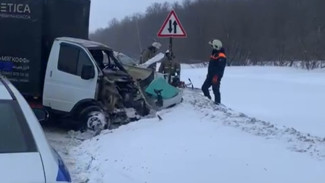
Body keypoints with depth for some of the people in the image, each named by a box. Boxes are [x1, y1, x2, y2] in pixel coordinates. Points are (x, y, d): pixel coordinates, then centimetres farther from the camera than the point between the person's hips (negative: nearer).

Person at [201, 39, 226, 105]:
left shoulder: (221, 57, -17)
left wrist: (216, 77, -28)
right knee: (204, 87, 10)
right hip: (210, 76, 10)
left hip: (216, 77, -10)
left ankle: (217, 103, 4)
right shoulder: (214, 54, 15)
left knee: (215, 90, -5)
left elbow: (220, 68, -24)